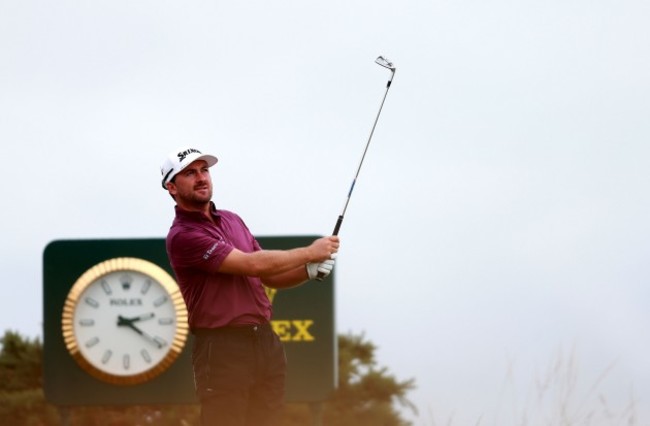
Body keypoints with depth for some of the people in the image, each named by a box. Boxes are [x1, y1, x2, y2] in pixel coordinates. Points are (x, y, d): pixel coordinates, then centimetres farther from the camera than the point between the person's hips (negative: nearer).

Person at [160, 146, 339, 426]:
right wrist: (309, 253, -8)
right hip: (223, 349, -7)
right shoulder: (182, 236, -12)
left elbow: (269, 276, 21)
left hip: (266, 341, 7)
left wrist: (310, 271, 1)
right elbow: (252, 264, -17)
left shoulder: (232, 221, 16)